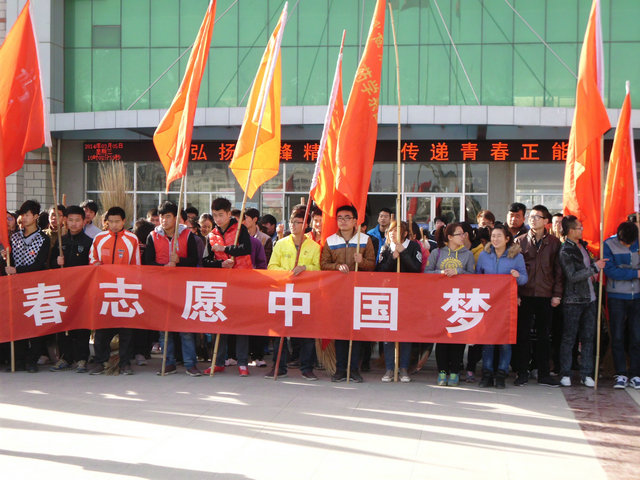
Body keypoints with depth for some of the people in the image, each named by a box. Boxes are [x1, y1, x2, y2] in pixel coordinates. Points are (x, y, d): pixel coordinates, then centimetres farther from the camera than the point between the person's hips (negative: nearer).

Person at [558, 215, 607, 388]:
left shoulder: (581, 245, 12)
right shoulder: (565, 251, -12)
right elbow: (572, 276, -19)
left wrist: (595, 265, 9)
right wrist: (594, 268, -15)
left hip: (589, 299, 7)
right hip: (573, 301, -7)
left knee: (588, 337, 6)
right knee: (569, 338, 0)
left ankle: (586, 374, 11)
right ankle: (565, 374, 8)